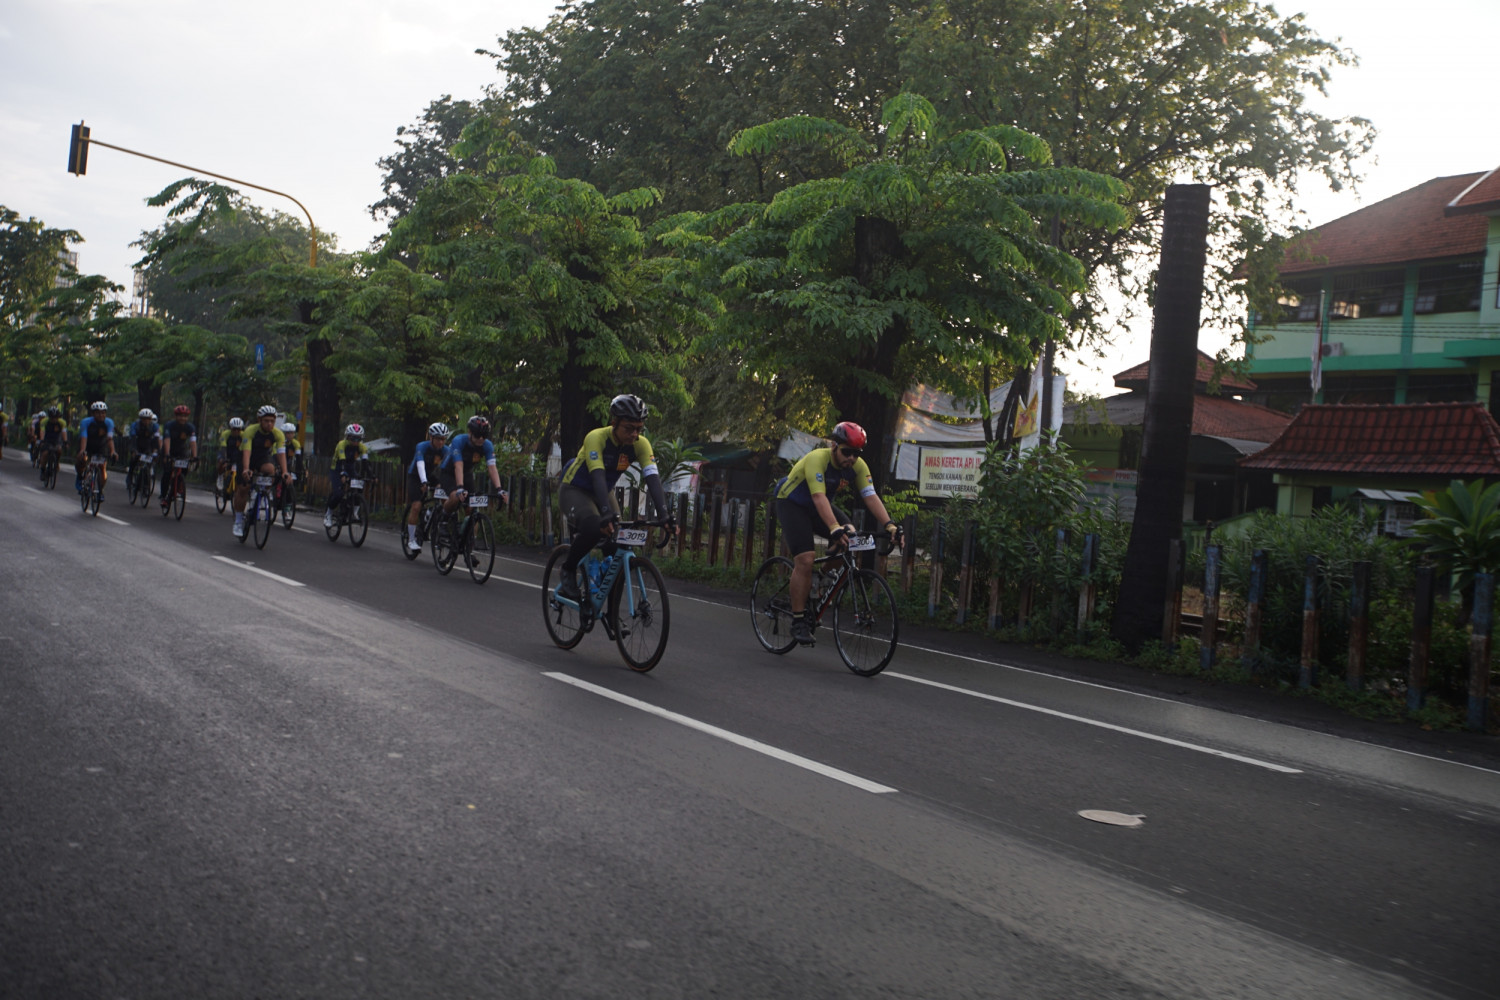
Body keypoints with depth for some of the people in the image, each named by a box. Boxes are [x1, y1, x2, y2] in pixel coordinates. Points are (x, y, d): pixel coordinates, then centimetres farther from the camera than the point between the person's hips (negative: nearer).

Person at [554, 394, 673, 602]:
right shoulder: (596, 437, -30)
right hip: (574, 490, -6)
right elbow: (598, 476, -42)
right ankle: (569, 570, -7)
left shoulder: (641, 444, -18)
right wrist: (607, 513, -56)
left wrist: (665, 515, -42)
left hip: (604, 492, 6)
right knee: (593, 527, -32)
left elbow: (653, 479, -27)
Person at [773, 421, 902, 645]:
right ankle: (798, 621, -12)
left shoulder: (858, 466, -14)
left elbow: (871, 497, -19)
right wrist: (835, 528, -54)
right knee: (805, 559, -21)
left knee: (851, 538, -18)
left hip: (817, 507, 6)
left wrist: (890, 525, -32)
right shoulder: (817, 459, -32)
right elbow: (819, 497, -42)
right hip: (791, 503, -6)